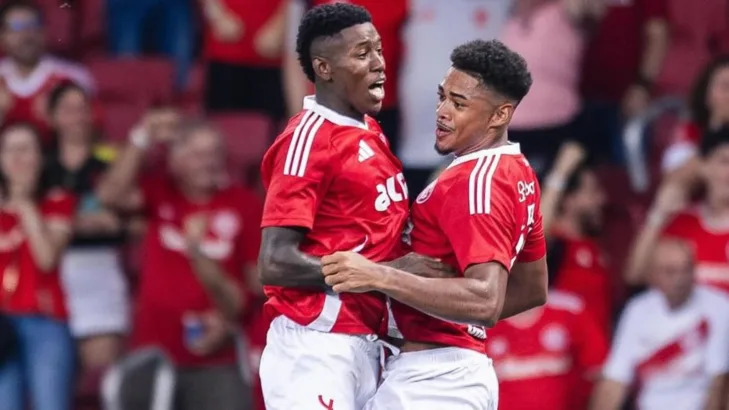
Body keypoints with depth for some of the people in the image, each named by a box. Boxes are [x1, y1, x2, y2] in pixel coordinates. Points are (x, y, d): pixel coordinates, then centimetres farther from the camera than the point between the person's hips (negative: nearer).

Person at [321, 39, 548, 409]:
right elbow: (532, 290, 26)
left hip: (430, 377, -11)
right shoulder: (516, 173, 15)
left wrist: (380, 276, -31)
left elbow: (487, 301, -29)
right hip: (459, 372, 11)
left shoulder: (476, 181, -16)